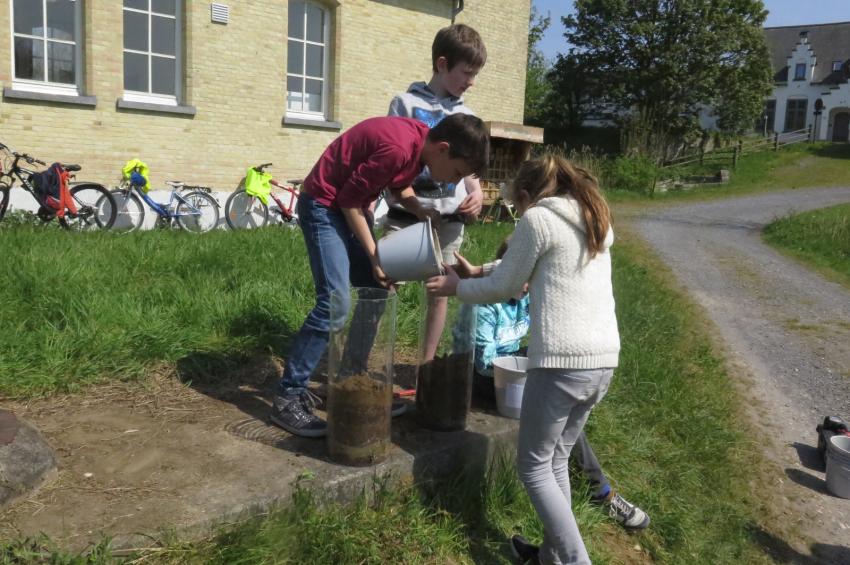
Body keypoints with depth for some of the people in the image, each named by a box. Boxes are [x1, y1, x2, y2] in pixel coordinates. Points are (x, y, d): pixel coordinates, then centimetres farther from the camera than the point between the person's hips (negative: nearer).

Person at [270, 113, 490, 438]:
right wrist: (374, 257, -16)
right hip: (324, 204, -10)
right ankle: (287, 399, -10)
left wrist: (425, 214, -4)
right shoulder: (399, 148, -30)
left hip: (352, 203, 10)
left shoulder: (422, 142, -3)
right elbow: (349, 198, -22)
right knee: (334, 303, -17)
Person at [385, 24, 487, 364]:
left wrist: (476, 192, -2)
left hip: (448, 219, 4)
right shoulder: (406, 103, -1)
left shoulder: (466, 115, 12)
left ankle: (427, 363, 24)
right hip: (406, 215, -4)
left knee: (440, 292, 10)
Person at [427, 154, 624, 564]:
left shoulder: (538, 219, -5)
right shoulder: (594, 218, 18)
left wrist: (457, 287, 18)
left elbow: (505, 288, 2)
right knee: (556, 459, 21)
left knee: (533, 466, 9)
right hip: (604, 360, 8)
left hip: (562, 361, -8)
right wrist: (480, 272, 26)